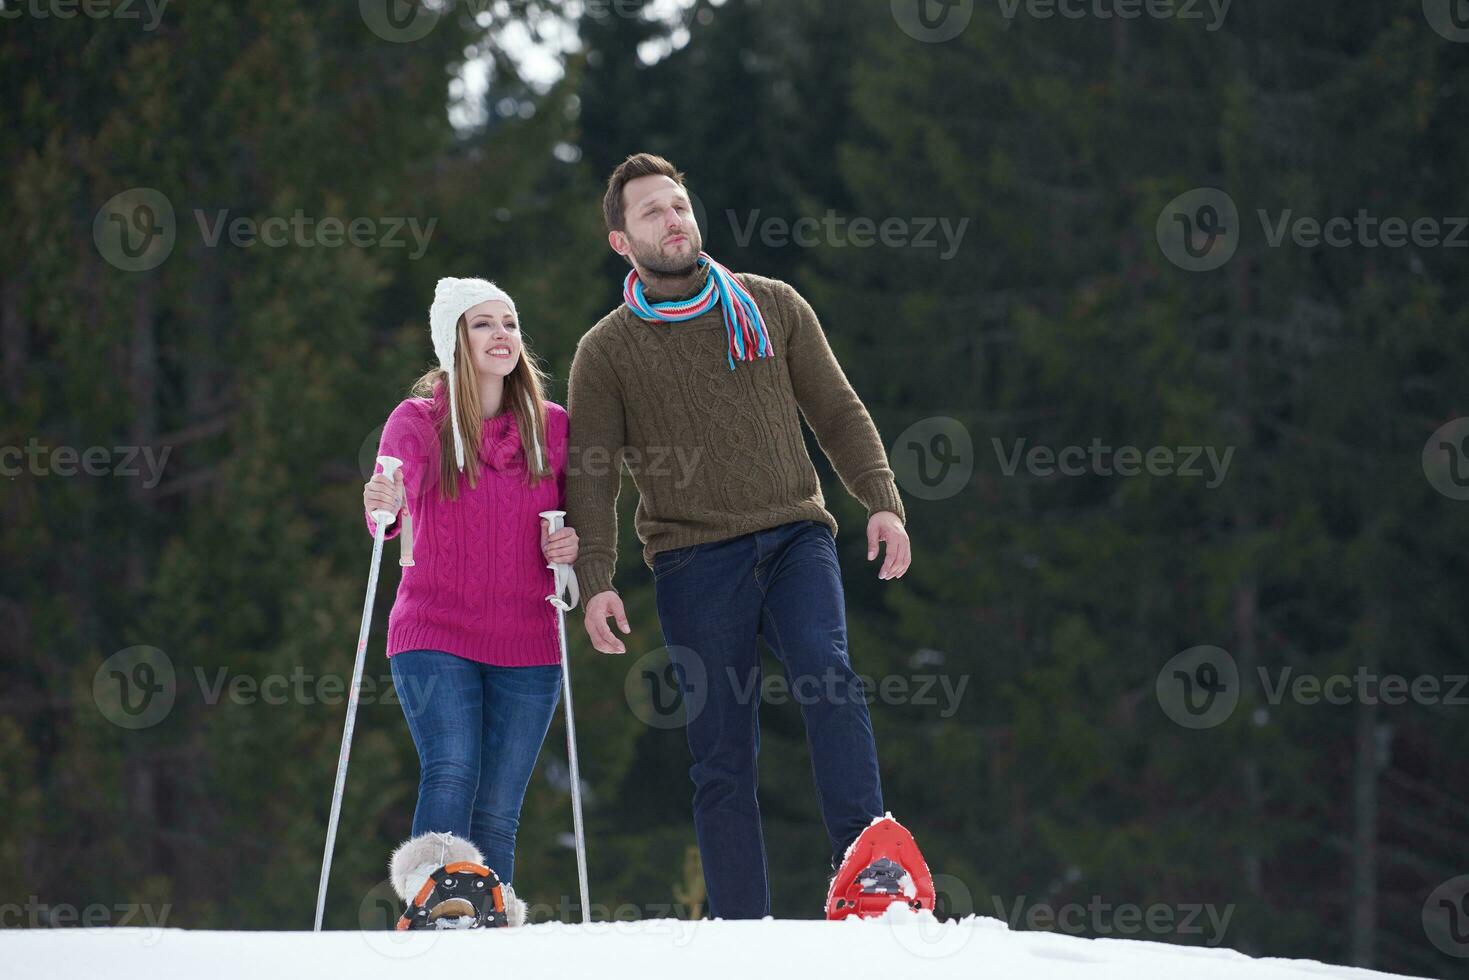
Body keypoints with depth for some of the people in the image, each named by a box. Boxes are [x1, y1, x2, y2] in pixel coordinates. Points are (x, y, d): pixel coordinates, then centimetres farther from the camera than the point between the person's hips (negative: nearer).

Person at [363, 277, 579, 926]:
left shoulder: (551, 426, 7)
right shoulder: (418, 421, -1)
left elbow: (573, 520, 18)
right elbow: (390, 509, -18)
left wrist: (571, 545, -5)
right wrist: (381, 506, -41)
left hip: (526, 649, 3)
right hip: (435, 638, -3)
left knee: (498, 809, 2)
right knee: (450, 775, -23)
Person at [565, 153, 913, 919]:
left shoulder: (772, 308, 12)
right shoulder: (607, 351, 8)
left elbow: (838, 413, 14)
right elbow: (590, 477, 6)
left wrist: (882, 502, -1)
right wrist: (595, 581, -8)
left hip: (794, 537, 0)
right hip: (694, 558, 0)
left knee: (826, 674, -25)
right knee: (721, 754, -2)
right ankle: (741, 928, -1)